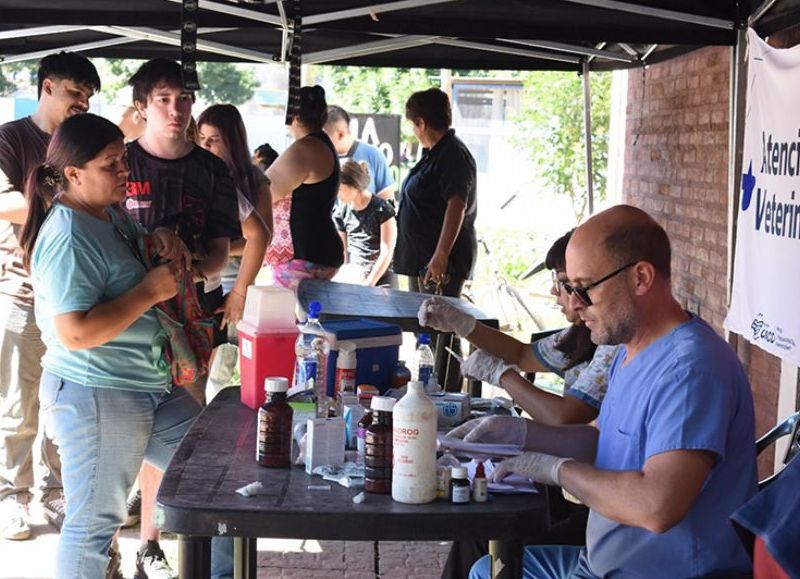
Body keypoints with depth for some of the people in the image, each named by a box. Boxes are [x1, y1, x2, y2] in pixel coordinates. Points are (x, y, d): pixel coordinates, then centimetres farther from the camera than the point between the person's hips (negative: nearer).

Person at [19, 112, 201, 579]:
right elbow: (76, 332, -28)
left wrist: (162, 241, 6)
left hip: (150, 389, 10)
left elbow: (128, 264, 30)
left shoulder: (111, 213, 9)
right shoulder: (69, 238, -20)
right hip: (95, 396, -10)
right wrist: (150, 291, -22)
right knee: (95, 524, 1)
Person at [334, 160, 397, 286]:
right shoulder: (341, 212, 5)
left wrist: (368, 283, -17)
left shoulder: (382, 209, -9)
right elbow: (342, 252, 8)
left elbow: (386, 252, -11)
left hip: (379, 279, -4)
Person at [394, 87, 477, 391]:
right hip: (422, 258, 11)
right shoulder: (434, 154, 17)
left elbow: (457, 207, -23)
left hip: (442, 260, -11)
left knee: (441, 330, -9)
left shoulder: (453, 155, -15)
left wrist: (441, 256, -29)